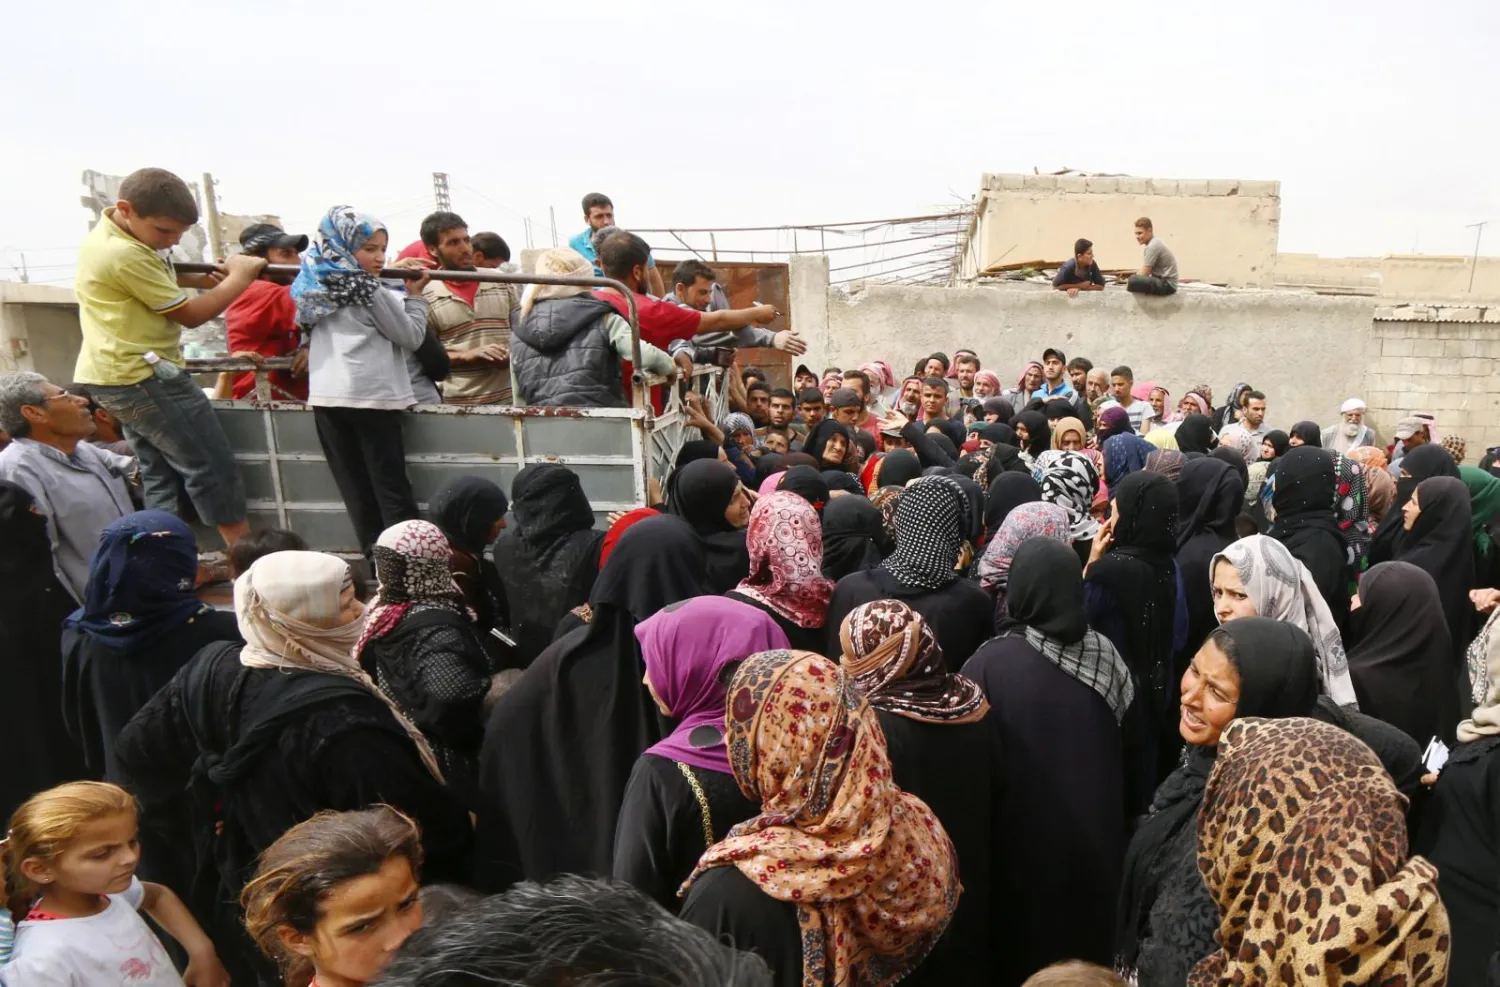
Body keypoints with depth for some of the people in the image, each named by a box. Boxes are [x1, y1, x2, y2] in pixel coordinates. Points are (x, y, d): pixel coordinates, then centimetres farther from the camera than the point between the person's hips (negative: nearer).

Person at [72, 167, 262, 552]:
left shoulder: (111, 233, 8)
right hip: (144, 376, -10)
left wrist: (198, 279, 6)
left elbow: (150, 280, 25)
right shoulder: (125, 254, -22)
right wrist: (240, 276, -6)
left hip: (113, 375, 10)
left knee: (159, 475, 13)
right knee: (215, 472, -5)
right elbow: (190, 315, -15)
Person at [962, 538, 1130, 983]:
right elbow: (1130, 749, 2)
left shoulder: (992, 662, -23)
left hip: (1021, 835, -4)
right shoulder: (1106, 654, -10)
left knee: (1019, 940, 16)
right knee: (1084, 931, 25)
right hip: (1093, 834, 4)